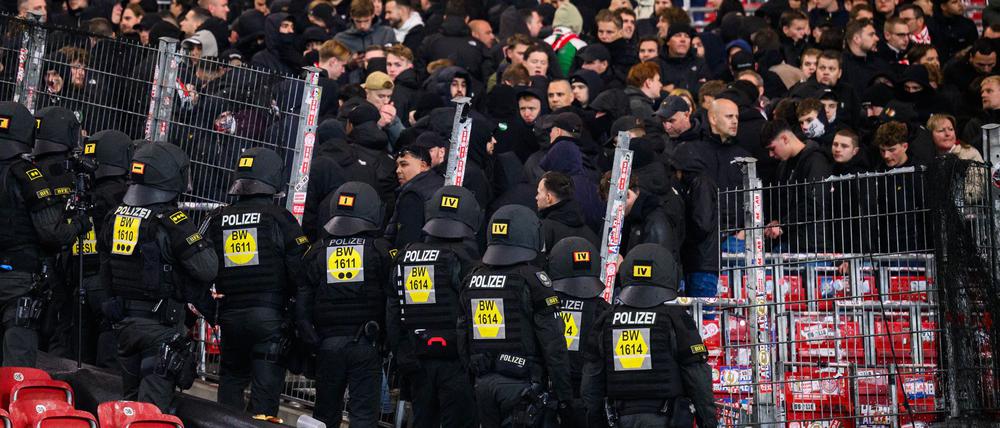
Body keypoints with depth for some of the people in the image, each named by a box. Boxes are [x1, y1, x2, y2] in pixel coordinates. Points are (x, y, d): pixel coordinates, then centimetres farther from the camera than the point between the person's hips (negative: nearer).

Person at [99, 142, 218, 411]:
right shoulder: (172, 221, -17)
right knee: (153, 408, -7)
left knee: (130, 401, 18)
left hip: (123, 320, 7)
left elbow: (106, 271, 14)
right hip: (161, 325, -7)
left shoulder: (115, 217, 5)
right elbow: (208, 269, -20)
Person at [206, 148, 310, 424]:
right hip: (269, 315, -4)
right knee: (266, 380, -1)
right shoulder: (279, 218, -9)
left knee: (232, 377, 19)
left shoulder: (218, 220, 5)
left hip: (230, 315, 4)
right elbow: (301, 269, -12)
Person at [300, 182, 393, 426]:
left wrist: (310, 341, 9)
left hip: (327, 344, 3)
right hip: (366, 344, -3)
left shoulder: (317, 252, 5)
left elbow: (302, 302, 4)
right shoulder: (380, 251, -4)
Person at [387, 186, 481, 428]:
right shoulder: (465, 258, -12)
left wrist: (401, 355, 14)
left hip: (417, 362, 5)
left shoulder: (405, 259, 6)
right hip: (454, 360, -5)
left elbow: (392, 315, 9)